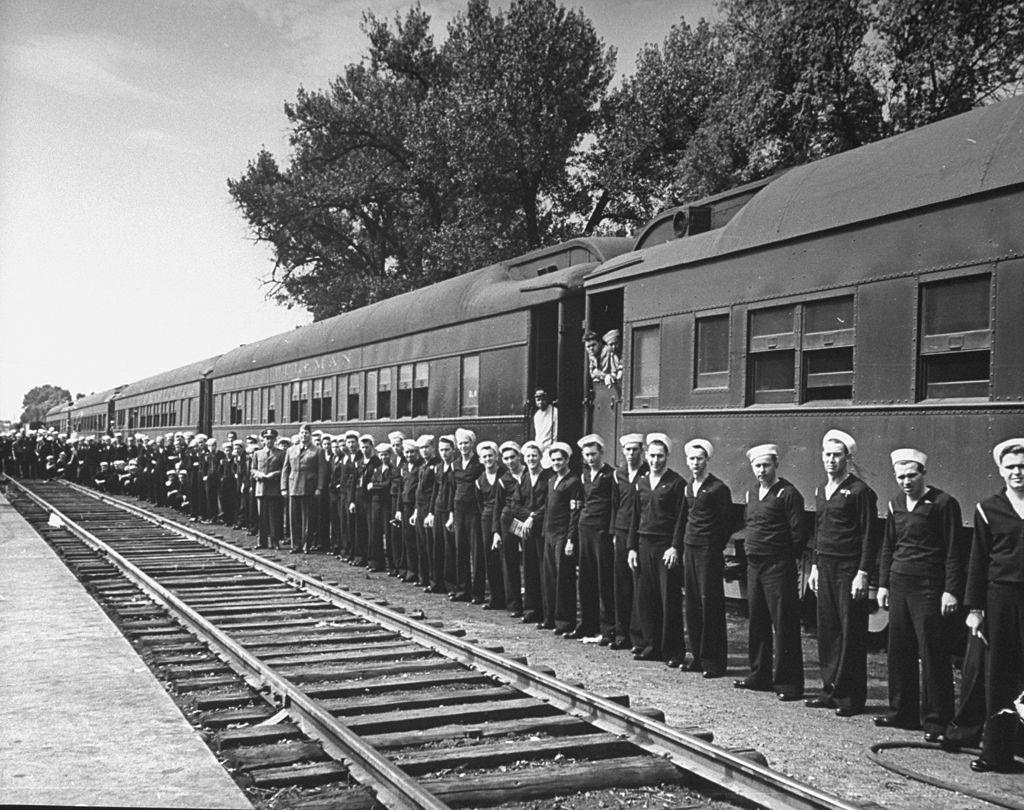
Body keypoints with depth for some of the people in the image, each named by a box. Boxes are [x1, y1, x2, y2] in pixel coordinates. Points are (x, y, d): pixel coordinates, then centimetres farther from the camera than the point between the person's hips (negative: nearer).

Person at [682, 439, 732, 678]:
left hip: (709, 550, -7)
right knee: (691, 603, 9)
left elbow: (726, 523, -5)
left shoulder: (718, 488, -9)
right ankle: (698, 656, 17)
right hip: (689, 548, 7)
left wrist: (717, 548, -1)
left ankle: (714, 662, 1)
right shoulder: (688, 488, 12)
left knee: (710, 604, -5)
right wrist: (679, 545, 13)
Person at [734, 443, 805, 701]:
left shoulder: (788, 493, -10)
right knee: (757, 622, 14)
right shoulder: (752, 492, 14)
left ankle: (788, 683, 2)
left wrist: (789, 561, -10)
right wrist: (751, 548, 14)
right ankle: (759, 675, 25)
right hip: (754, 564, 8)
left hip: (779, 567, -8)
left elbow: (797, 534, -12)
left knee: (784, 625, -3)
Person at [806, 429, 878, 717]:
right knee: (827, 630, 9)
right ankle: (830, 689, 18)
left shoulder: (859, 491, -9)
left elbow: (869, 536, -11)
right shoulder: (821, 490, 14)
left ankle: (851, 697, 5)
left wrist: (862, 574, -15)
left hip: (849, 569, -7)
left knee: (851, 633, -2)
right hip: (825, 567, 7)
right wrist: (815, 566, 17)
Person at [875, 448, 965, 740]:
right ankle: (903, 712, 20)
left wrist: (950, 591, -12)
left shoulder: (943, 504, -6)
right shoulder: (896, 504, 12)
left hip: (929, 587, -6)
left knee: (933, 653, -4)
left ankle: (936, 721, 4)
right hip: (899, 584, 6)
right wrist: (883, 584, 14)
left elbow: (953, 551, -8)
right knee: (899, 651, 9)